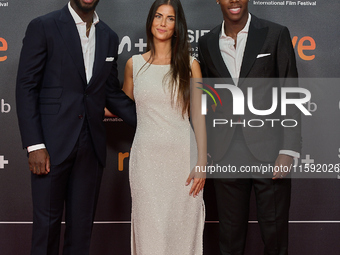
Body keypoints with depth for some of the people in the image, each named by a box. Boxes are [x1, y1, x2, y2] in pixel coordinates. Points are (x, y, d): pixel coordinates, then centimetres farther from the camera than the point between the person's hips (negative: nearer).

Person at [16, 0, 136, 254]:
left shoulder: (109, 37, 12)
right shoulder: (43, 27, -3)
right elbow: (26, 87, -6)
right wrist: (34, 144, -13)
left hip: (91, 145, 4)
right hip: (53, 143, -4)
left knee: (82, 224, 11)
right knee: (47, 222, 4)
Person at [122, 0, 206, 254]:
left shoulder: (189, 65, 3)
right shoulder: (134, 64, 7)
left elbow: (198, 116, 0)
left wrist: (202, 163, -6)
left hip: (182, 156, -1)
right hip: (146, 157, 1)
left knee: (182, 229, 3)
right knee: (149, 229, 4)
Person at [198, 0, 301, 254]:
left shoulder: (276, 34, 0)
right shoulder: (207, 43, 9)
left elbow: (290, 95, -3)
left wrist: (288, 151, -11)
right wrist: (204, 149, 10)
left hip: (268, 149, -2)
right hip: (227, 153, 3)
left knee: (275, 232, 6)